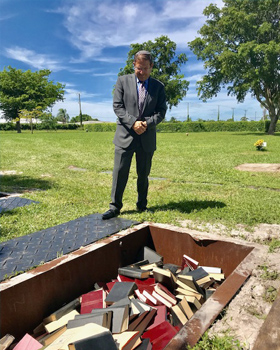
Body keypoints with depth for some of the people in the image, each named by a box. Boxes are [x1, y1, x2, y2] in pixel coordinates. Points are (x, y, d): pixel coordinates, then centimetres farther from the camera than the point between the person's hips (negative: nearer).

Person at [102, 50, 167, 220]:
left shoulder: (158, 86, 9)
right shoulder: (123, 81, 6)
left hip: (147, 138, 2)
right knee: (120, 172, -3)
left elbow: (161, 110, 4)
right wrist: (133, 122, -15)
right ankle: (115, 206, 7)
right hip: (125, 135, -1)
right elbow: (117, 106, -1)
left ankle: (142, 205, 24)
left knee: (143, 174, 10)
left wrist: (147, 123, -14)